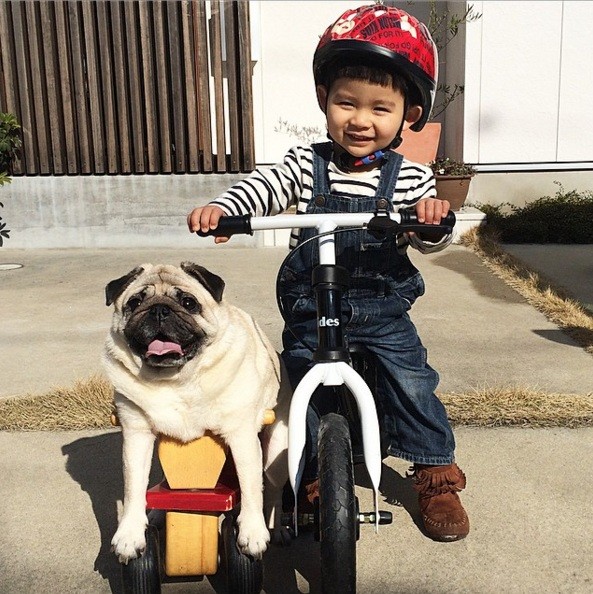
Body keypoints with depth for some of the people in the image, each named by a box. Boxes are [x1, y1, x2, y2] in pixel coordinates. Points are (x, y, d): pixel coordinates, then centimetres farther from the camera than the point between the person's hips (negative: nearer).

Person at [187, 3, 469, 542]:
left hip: (384, 309, 0)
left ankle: (437, 476, 19)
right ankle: (311, 477, 24)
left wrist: (433, 217, -32)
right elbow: (261, 188, -13)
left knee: (411, 383, -4)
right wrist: (219, 209, -33)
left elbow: (431, 241, -8)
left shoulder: (410, 177, -3)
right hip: (311, 310, 1)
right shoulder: (305, 164, -2)